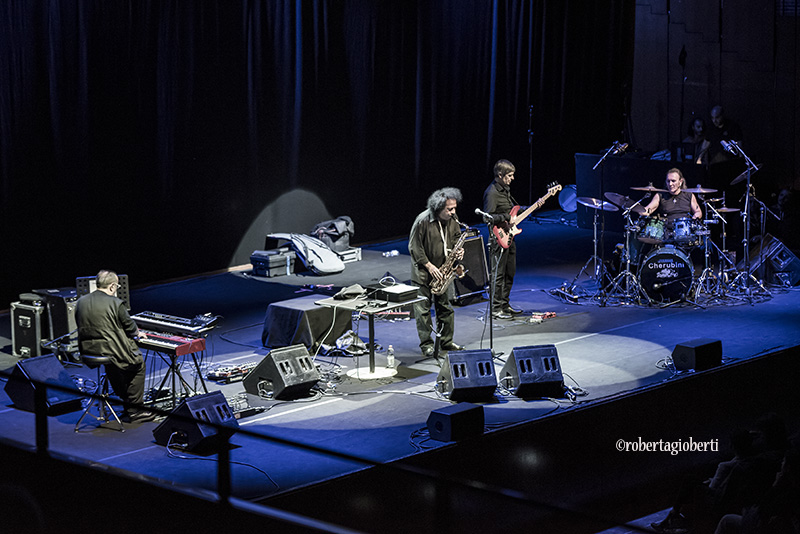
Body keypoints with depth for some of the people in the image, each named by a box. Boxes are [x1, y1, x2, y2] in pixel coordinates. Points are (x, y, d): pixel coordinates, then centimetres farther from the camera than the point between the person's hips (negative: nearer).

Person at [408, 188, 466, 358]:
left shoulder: (452, 219, -3)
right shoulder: (423, 221, -21)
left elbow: (456, 237, 15)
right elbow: (414, 247, -15)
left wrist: (458, 250, -8)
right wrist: (429, 266, -17)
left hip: (443, 270, 5)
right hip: (423, 271, -5)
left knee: (445, 307, 9)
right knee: (423, 308, -1)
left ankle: (446, 341, 19)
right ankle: (426, 344, 5)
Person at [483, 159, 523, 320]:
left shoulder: (505, 189, 12)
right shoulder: (492, 192, -18)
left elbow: (514, 208, 26)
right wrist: (507, 217, -23)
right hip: (498, 238, -10)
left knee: (510, 273, 16)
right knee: (498, 274, -3)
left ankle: (504, 304, 27)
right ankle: (495, 309, 3)